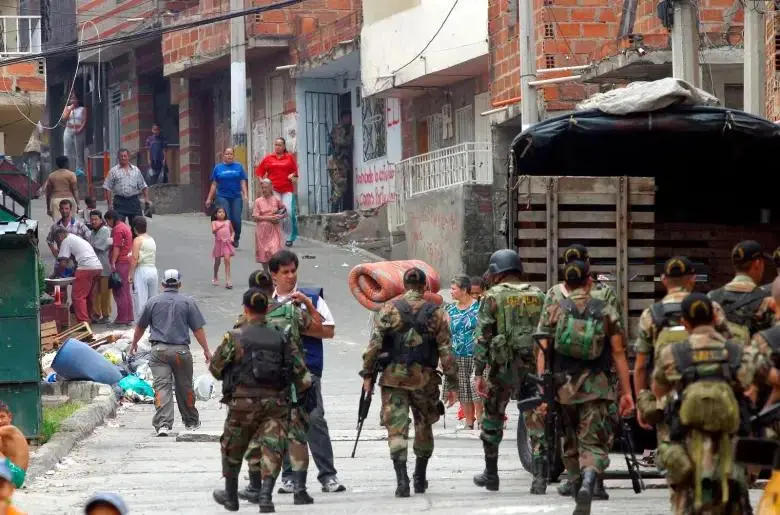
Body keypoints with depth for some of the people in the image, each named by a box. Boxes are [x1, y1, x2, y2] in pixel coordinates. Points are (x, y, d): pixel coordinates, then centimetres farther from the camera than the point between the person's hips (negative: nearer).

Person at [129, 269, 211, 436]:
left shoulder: (153, 302, 6)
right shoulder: (188, 302, 3)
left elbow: (140, 327, 15)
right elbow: (198, 329, 1)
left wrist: (134, 343, 32)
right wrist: (206, 350, 7)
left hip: (159, 349, 0)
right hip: (181, 350, 0)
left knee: (162, 386, -7)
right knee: (185, 387, 13)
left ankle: (163, 424, -20)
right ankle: (191, 421, 29)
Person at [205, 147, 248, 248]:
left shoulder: (238, 167, 10)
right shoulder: (218, 168, 9)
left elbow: (243, 182, 8)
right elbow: (214, 184, 11)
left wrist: (245, 194, -5)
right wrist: (209, 198, 9)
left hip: (236, 197, 1)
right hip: (223, 197, -1)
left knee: (236, 220, -4)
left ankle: (236, 239, 18)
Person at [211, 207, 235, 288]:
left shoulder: (228, 222, 9)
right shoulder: (214, 222, 2)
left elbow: (232, 231, 19)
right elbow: (213, 231, -15)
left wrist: (232, 237, 1)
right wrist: (220, 227, -28)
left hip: (227, 243, 0)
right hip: (219, 243, 0)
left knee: (227, 260, -13)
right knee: (217, 261, 13)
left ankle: (228, 280, -18)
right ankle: (215, 278, 36)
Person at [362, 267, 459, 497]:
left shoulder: (389, 309, 0)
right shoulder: (436, 313, 2)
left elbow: (375, 344, -6)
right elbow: (446, 351, 1)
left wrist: (367, 374, 0)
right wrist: (452, 384, 4)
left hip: (394, 377, -2)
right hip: (424, 378, 2)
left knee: (396, 429, -4)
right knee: (424, 426, 19)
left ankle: (402, 480, -19)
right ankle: (420, 479, 27)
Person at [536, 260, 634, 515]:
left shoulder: (553, 312, 5)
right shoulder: (607, 311, 4)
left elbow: (543, 353, -2)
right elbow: (618, 353, 0)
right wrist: (626, 392, 2)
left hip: (563, 387, 1)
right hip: (596, 388, -1)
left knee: (570, 445, 18)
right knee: (594, 445, -3)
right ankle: (588, 485, -31)